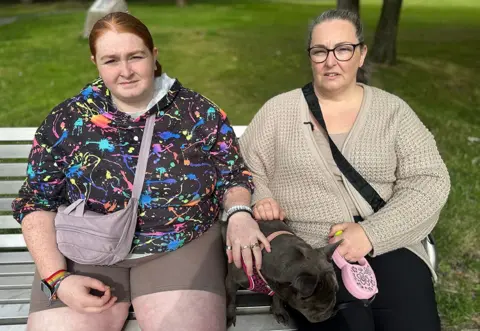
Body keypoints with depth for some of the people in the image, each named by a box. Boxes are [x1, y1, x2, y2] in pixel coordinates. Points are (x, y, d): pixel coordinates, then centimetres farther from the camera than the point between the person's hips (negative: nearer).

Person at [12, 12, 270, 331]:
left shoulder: (199, 113, -2)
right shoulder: (66, 120, -1)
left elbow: (233, 177, 5)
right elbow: (37, 201, 2)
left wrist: (239, 214, -18)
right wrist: (58, 278, -10)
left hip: (182, 246, 0)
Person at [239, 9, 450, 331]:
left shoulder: (393, 110, 6)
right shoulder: (278, 111, 7)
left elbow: (429, 181, -1)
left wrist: (372, 233, -13)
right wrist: (259, 198, -10)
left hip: (388, 247, 1)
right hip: (308, 253, -1)